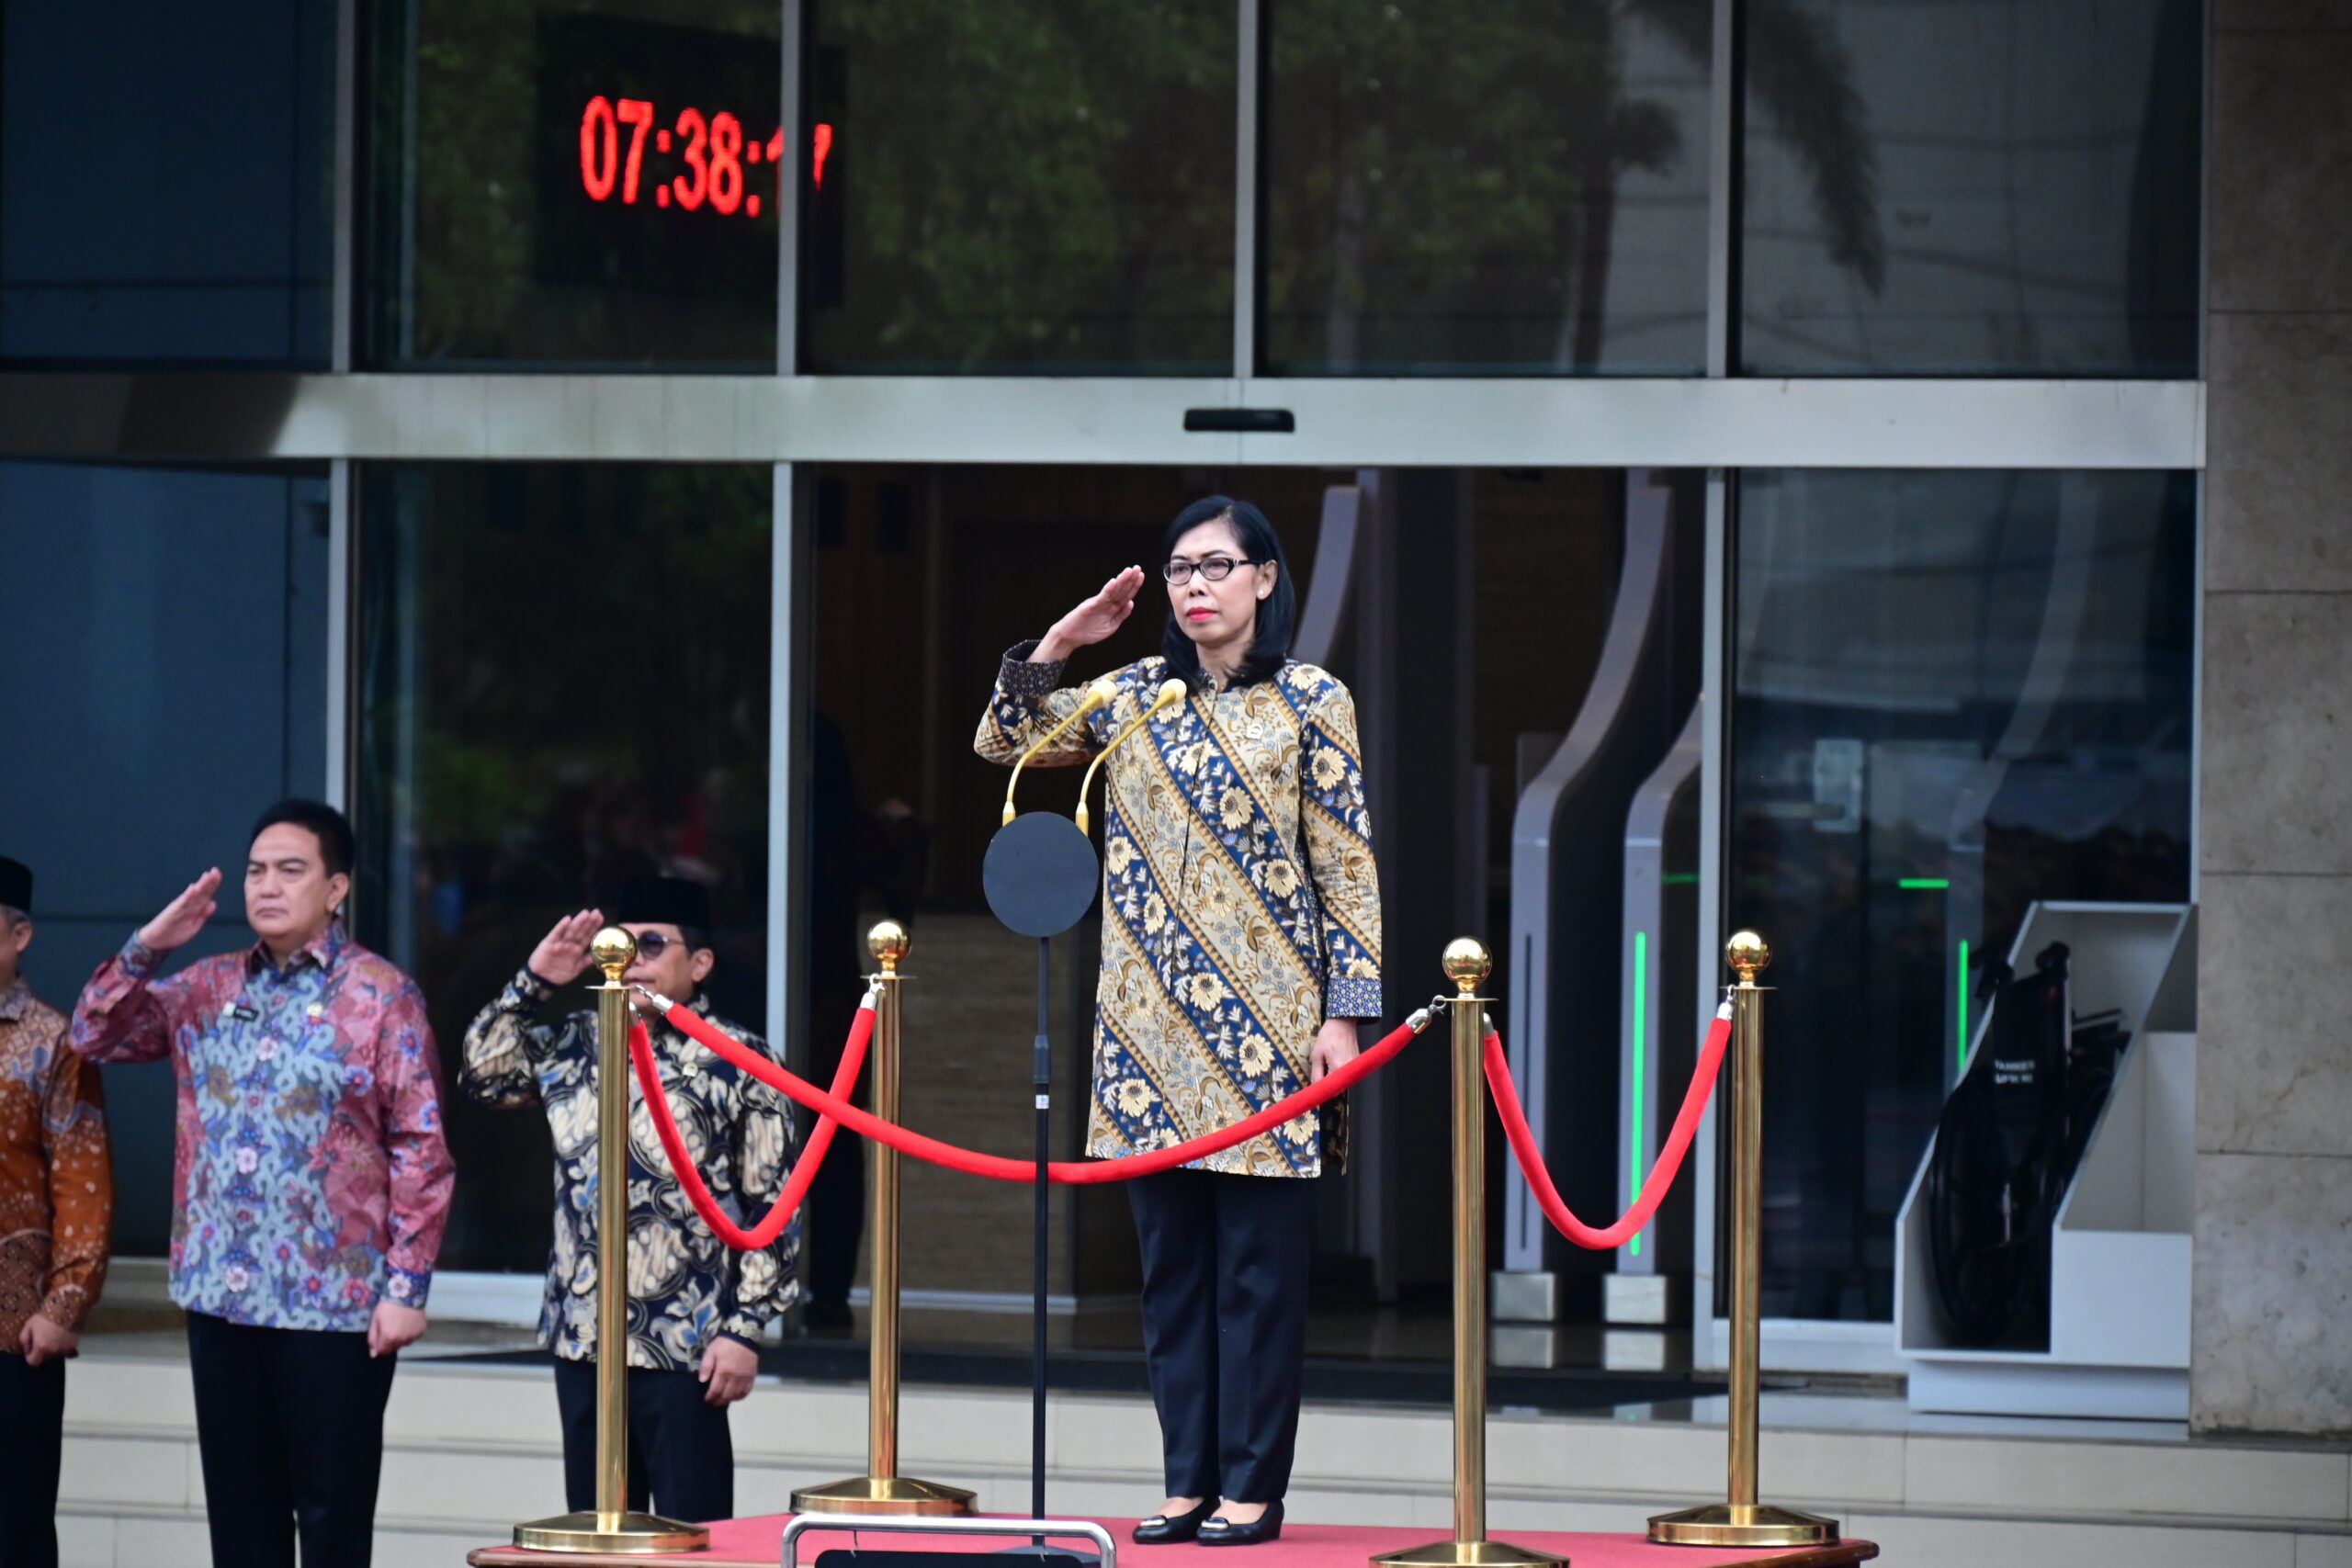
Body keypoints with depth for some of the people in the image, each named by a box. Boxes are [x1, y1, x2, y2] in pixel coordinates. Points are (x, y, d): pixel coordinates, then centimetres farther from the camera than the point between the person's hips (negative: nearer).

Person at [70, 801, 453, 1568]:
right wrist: (147, 948, -4)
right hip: (221, 1296, 5)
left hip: (336, 1304, -5)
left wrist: (406, 1285, -13)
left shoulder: (379, 995, -5)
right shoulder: (208, 988, 11)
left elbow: (421, 1148, -8)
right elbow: (98, 1035, 11)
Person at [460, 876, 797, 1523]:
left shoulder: (737, 1062, -5)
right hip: (582, 1345, 6)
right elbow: (483, 1075, 18)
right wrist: (533, 983, 7)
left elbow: (771, 1210, -5)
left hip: (683, 1349, -6)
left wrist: (745, 1330, -11)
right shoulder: (576, 1046, 11)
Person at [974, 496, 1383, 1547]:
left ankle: (1253, 1488, 1)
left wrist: (1345, 1008, -8)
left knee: (1260, 1264, -2)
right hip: (1153, 1025, 4)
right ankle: (1190, 1481, 11)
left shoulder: (1310, 702, 0)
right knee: (1172, 1262, 6)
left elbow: (1348, 867, -2)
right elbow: (1005, 741, 14)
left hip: (1264, 1024, -4)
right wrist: (1060, 643, 1)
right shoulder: (1134, 697, 11)